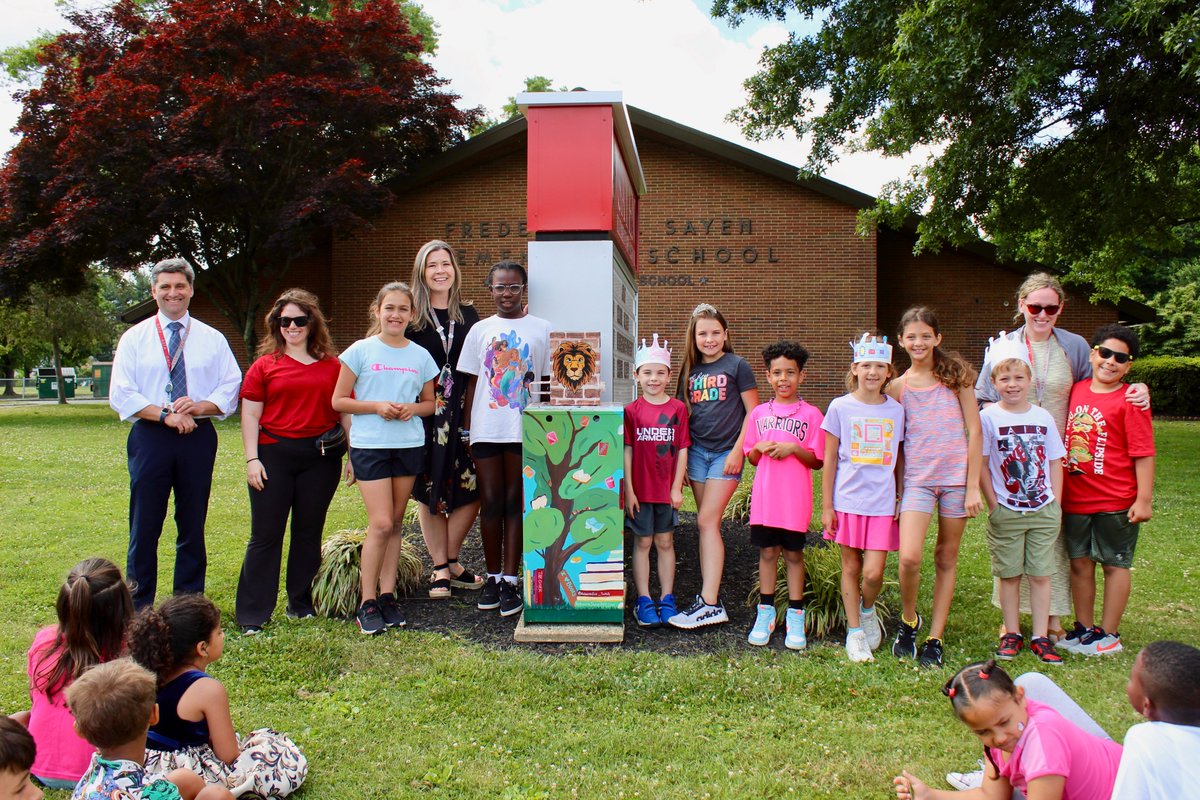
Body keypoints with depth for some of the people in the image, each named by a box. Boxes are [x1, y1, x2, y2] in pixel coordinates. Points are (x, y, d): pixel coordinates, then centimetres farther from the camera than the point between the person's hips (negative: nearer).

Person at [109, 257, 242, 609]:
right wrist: (165, 414, -15)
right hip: (150, 438, -1)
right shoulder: (135, 338, 6)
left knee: (193, 526, 7)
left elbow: (231, 389, 3)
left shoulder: (212, 339, 9)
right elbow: (121, 395, -2)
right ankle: (138, 607, 12)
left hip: (198, 438, 1)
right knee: (144, 527, 2)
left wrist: (197, 406, -15)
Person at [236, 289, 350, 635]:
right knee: (266, 534, 1)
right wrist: (252, 459, -5)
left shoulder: (332, 365, 7)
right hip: (274, 455, -1)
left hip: (321, 457, 1)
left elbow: (346, 412, 9)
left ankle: (301, 604, 24)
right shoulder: (264, 365, 5)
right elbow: (250, 415, 3)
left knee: (309, 533, 10)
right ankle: (252, 616, 7)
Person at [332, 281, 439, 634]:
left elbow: (430, 403, 15)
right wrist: (377, 406, -15)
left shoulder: (420, 356, 7)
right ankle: (367, 603, 3)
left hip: (410, 445, 4)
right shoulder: (361, 351, -1)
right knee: (381, 524, -8)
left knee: (396, 522, 9)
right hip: (370, 445, -3)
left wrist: (413, 408, -7)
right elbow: (338, 401, -1)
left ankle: (387, 596, 18)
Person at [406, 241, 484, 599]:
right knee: (429, 491, 5)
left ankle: (450, 561, 18)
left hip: (462, 411, 2)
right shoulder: (411, 315, 1)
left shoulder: (467, 314, 10)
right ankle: (441, 569, 18)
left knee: (470, 490, -2)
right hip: (424, 412, -2)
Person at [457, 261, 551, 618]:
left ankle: (510, 581, 6)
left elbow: (548, 382, 6)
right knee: (490, 503, 5)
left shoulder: (541, 330, 4)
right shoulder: (480, 330, 10)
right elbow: (472, 382, 11)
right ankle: (492, 576, 17)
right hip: (485, 429, 2)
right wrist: (466, 426, 6)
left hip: (525, 428, -2)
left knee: (514, 503, 2)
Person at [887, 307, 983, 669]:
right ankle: (908, 620, 12)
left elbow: (974, 431, 0)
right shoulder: (897, 387, 6)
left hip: (956, 475, 0)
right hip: (916, 477, 0)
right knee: (909, 557, -15)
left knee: (947, 558, 6)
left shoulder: (955, 375, 2)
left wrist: (973, 486, -5)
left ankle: (934, 639, 17)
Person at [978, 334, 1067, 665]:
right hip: (1005, 511, -2)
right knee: (1009, 575, 7)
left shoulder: (1043, 417, 3)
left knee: (1040, 574, 5)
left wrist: (1056, 504, 2)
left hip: (1044, 510, 2)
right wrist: (993, 504, -8)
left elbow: (1055, 463, 8)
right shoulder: (989, 418, -5)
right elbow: (981, 464, -4)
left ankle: (1041, 637, 14)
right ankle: (1011, 633, 18)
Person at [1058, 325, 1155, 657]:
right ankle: (1085, 628, 26)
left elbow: (1143, 453, -11)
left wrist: (1143, 499, -14)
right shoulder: (1075, 391, 5)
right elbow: (1060, 438, 14)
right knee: (1080, 562, 12)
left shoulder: (1129, 400, -10)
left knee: (1115, 564, 8)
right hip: (1074, 498, 5)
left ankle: (1109, 634, 19)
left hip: (1115, 501, -5)